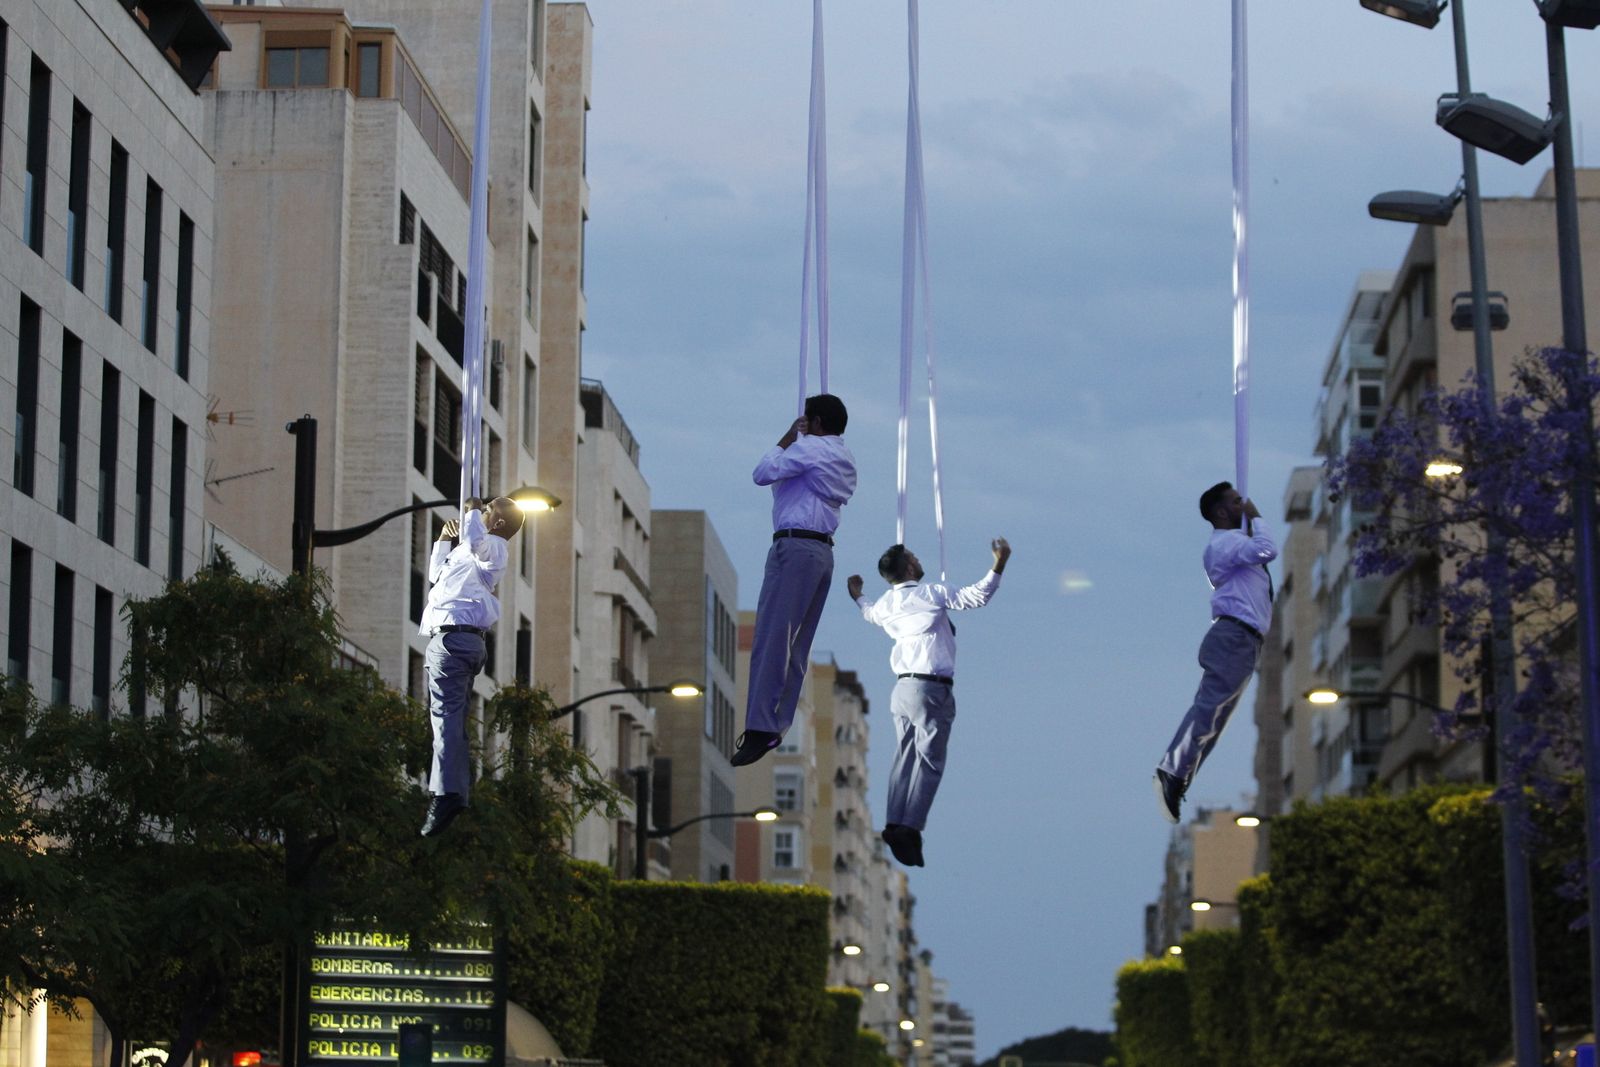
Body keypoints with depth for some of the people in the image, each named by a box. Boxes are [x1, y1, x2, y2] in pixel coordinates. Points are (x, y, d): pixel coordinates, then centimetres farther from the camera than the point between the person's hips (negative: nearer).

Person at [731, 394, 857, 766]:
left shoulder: (809, 447, -5)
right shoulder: (845, 459, 21)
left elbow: (763, 474, -6)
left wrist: (787, 438, 5)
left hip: (795, 546, -9)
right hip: (824, 550, 9)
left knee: (772, 637, -13)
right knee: (796, 647, 7)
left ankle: (760, 729, -19)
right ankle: (779, 725, 4)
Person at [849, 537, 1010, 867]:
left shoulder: (886, 604, 10)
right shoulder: (932, 594, -9)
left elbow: (870, 613, 35)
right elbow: (977, 596, -7)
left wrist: (857, 597, 55)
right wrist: (999, 565, 0)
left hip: (902, 688, 7)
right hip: (931, 689, -7)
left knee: (904, 757, 8)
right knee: (929, 761, -7)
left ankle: (895, 824, -1)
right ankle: (910, 827, -16)